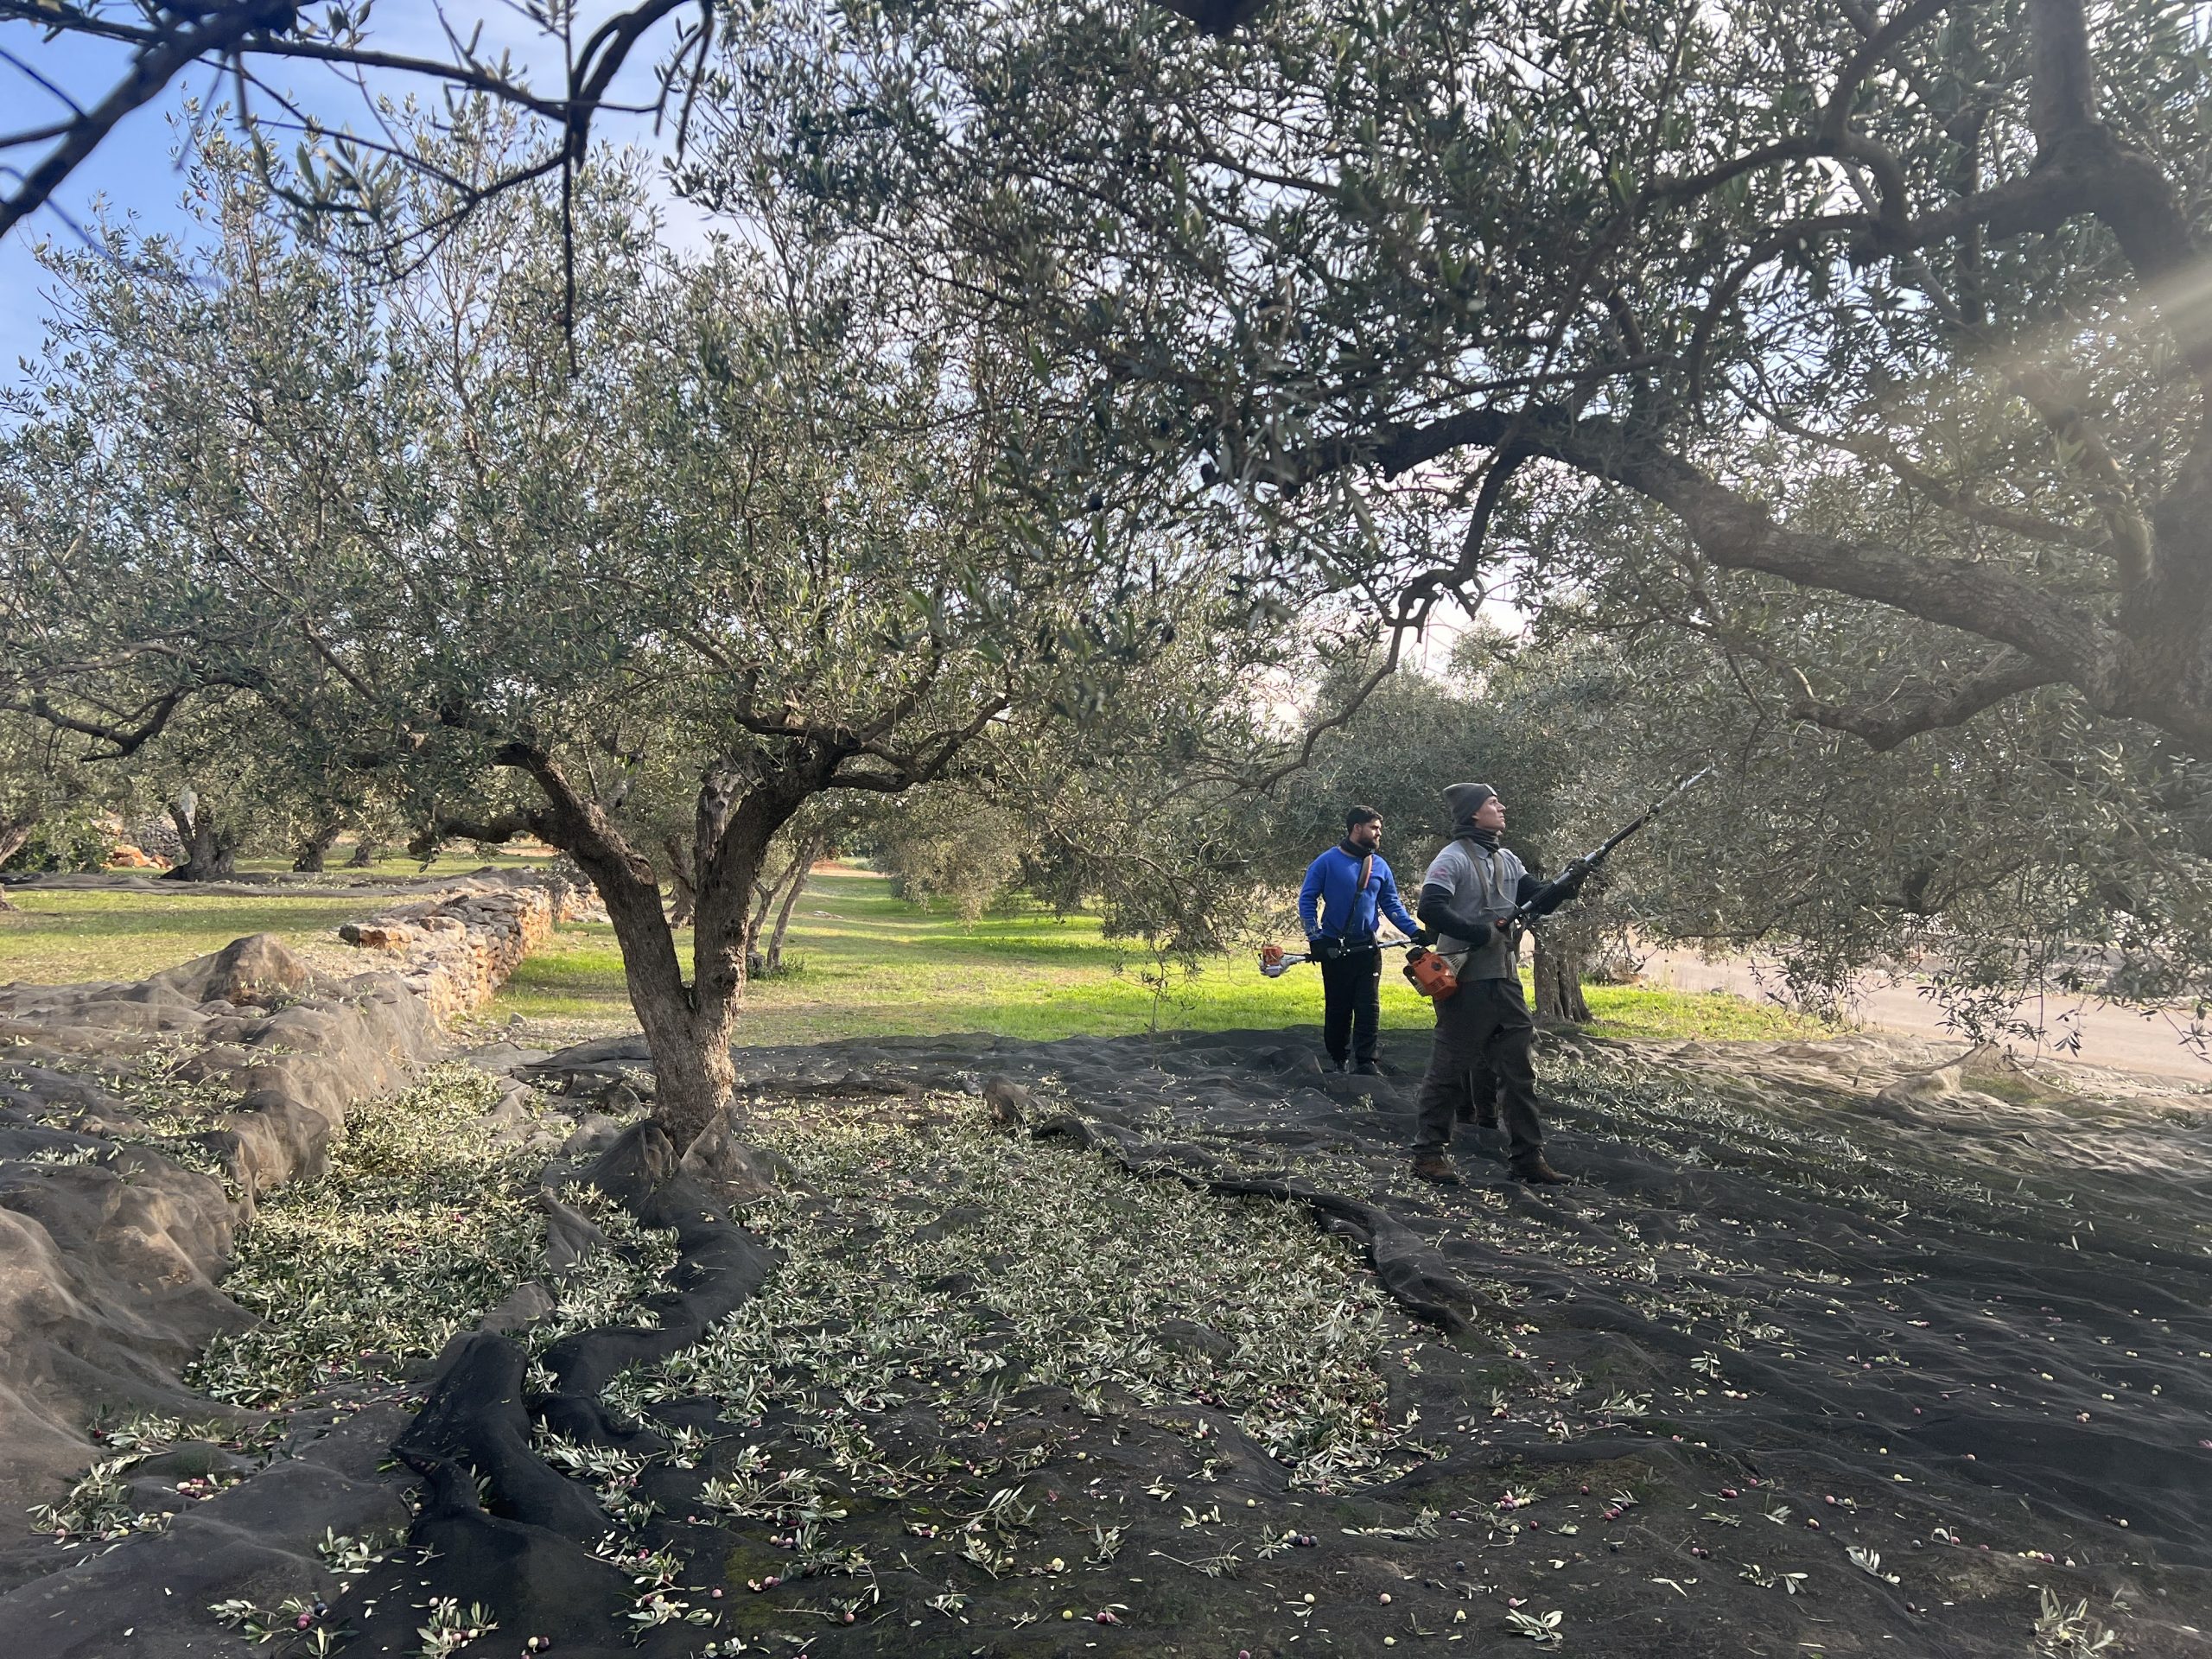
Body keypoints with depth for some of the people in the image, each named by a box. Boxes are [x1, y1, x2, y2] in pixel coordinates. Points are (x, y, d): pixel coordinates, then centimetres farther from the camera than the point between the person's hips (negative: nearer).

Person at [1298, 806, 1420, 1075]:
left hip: (1368, 949, 3)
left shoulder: (1380, 866, 7)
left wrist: (1415, 932, -1)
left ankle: (1365, 1061, 4)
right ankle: (1337, 1059, 20)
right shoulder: (1327, 862, -5)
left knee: (1369, 1007, -1)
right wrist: (1315, 937, -13)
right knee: (1337, 1008, 6)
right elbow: (1307, 900, -4)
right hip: (1335, 949, -3)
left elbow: (1392, 905, 11)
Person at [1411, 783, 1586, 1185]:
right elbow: (1430, 909, -21)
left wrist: (1564, 888, -6)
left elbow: (1537, 902, 14)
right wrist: (1482, 933, -19)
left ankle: (1528, 1156, 15)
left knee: (1520, 1069, 8)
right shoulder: (1454, 858, -10)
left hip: (1505, 981, 8)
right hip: (1466, 982, -8)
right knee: (1450, 1068, -2)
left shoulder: (1508, 861, 16)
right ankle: (1428, 1153, 7)